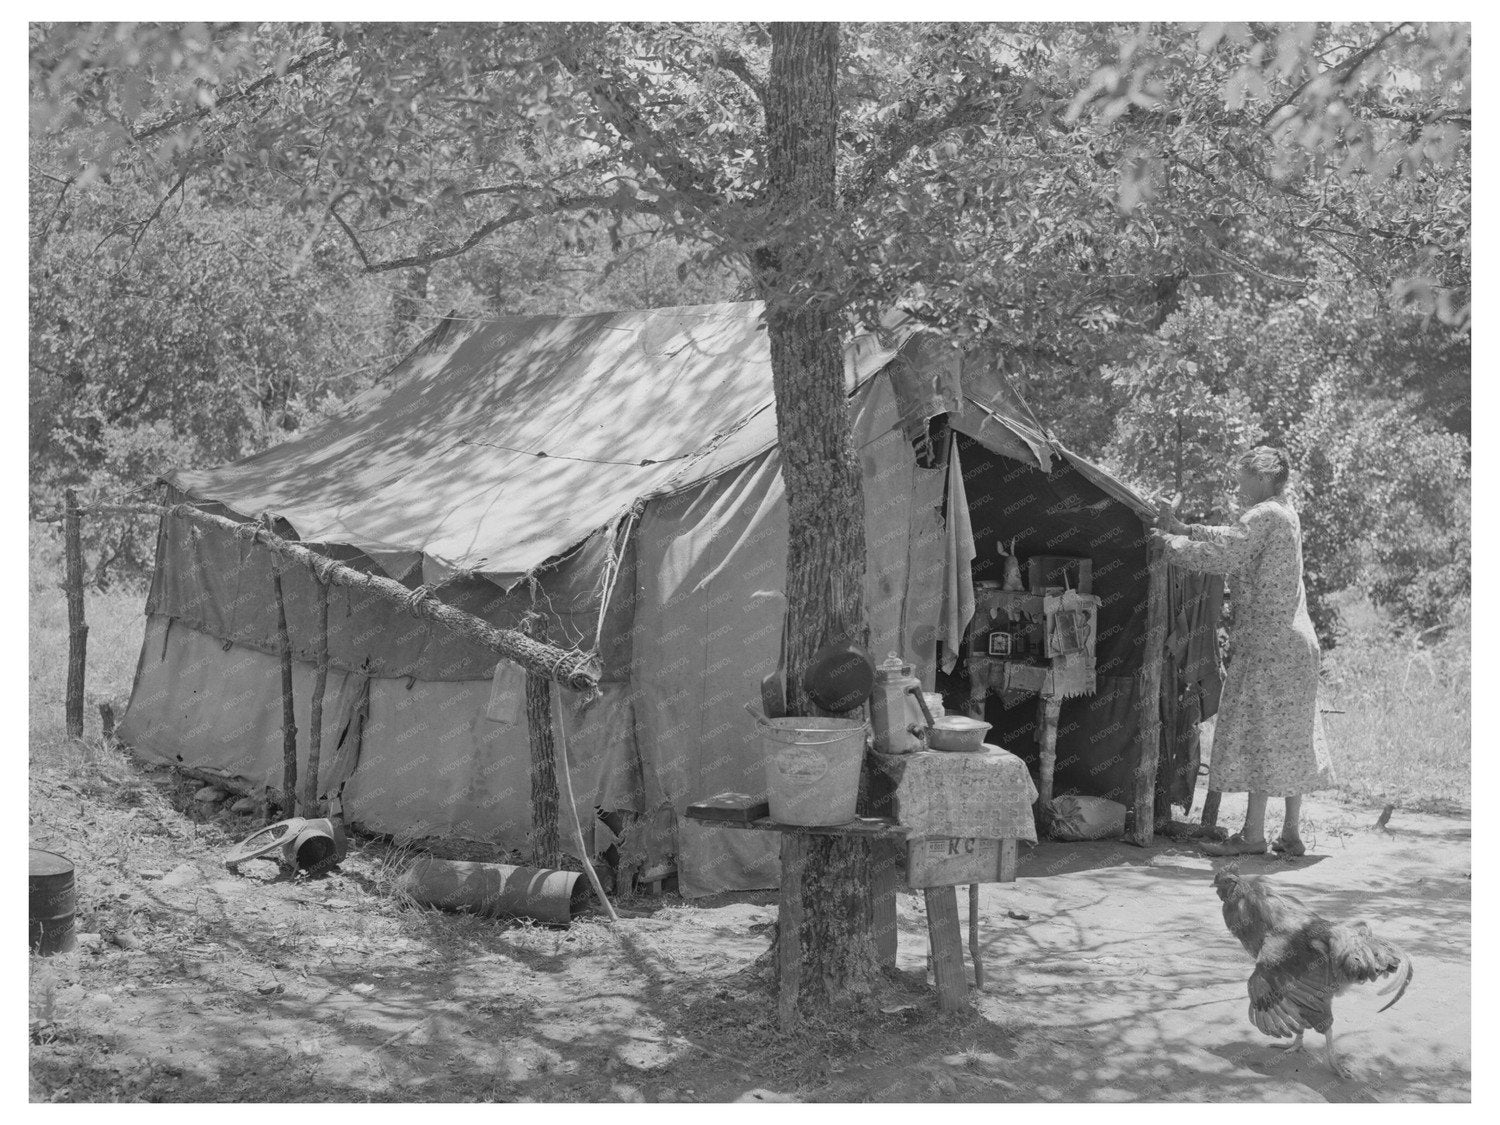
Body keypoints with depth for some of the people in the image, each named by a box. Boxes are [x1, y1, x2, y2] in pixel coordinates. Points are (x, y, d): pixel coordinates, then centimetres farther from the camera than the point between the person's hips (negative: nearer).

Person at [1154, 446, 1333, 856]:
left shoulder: (1265, 516, -12)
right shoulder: (1285, 515, 17)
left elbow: (1220, 556, -15)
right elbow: (1229, 538, 20)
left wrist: (1170, 544, -4)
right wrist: (1181, 528, 15)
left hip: (1268, 642, -9)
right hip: (1295, 639, 9)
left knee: (1260, 735, -7)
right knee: (1291, 738, 9)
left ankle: (1253, 834, -6)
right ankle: (1292, 834, 12)